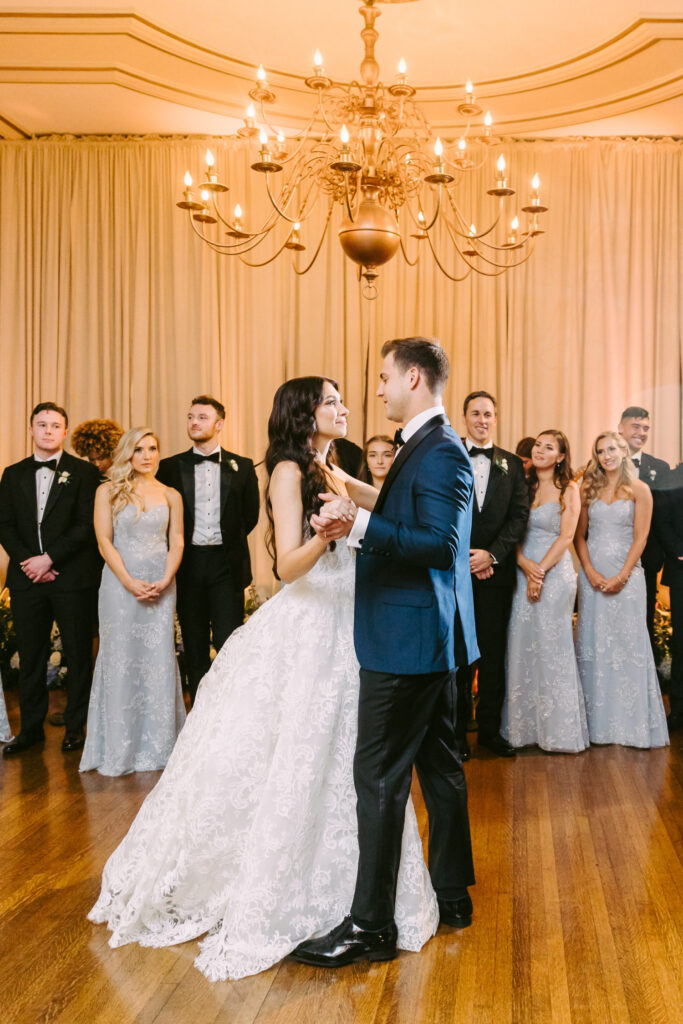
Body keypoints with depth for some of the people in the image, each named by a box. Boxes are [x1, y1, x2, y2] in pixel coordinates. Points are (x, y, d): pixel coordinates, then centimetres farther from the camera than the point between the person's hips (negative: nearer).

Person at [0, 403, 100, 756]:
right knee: (30, 656, 8)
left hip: (72, 577, -3)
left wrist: (49, 558, -13)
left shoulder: (83, 472, 0)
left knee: (78, 654, 4)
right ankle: (31, 727, 18)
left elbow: (86, 526, -7)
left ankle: (76, 726, 14)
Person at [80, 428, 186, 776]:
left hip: (160, 586, 2)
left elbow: (176, 543, 6)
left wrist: (164, 581, -11)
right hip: (120, 583, -2)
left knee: (159, 659, 3)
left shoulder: (170, 496, 10)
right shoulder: (108, 492, 4)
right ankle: (119, 749, 8)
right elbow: (104, 542, -3)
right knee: (121, 658, 0)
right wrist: (130, 582, -13)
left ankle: (157, 746, 13)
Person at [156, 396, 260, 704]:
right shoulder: (170, 467, 6)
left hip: (226, 565, -1)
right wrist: (178, 547, 2)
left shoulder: (242, 467, 5)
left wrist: (228, 541, 7)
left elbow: (250, 516, 9)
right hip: (188, 563, 2)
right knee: (194, 645, 8)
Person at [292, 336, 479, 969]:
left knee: (379, 777, -5)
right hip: (431, 637, 11)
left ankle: (371, 926, 3)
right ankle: (453, 894, 30)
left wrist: (360, 525, -29)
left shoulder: (439, 451, -16)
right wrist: (355, 524, 13)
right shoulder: (431, 445, 16)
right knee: (438, 765, 17)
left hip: (409, 639, -11)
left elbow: (440, 544, -25)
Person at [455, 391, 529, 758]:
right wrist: (464, 557, -9)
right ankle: (456, 730, 13)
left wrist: (491, 554, -10)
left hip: (497, 570, 2)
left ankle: (490, 728, 17)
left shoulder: (512, 464, 10)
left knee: (494, 652, 6)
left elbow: (519, 516, 3)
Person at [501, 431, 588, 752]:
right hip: (522, 573, 4)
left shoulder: (568, 489, 1)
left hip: (555, 572, -4)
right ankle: (525, 726, 12)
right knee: (522, 647, 3)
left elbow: (566, 536, -6)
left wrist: (541, 572, -14)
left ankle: (558, 728, 6)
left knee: (552, 647, -3)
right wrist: (526, 567, -10)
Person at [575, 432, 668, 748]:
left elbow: (640, 538, -3)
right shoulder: (588, 489, 9)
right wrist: (590, 572, -7)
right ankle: (597, 720, 11)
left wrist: (622, 576, -13)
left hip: (626, 573, -2)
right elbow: (579, 535, 6)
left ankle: (631, 721, 8)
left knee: (628, 642, -1)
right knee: (593, 643, 3)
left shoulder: (639, 490, 2)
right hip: (593, 574, 3)